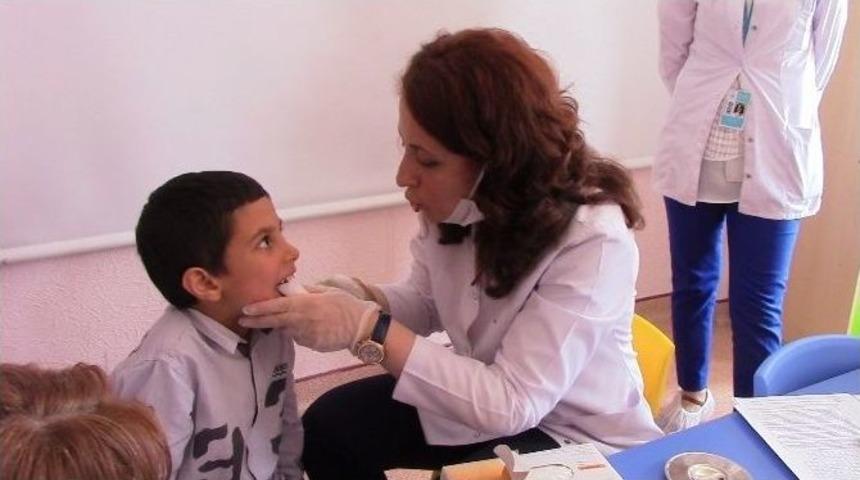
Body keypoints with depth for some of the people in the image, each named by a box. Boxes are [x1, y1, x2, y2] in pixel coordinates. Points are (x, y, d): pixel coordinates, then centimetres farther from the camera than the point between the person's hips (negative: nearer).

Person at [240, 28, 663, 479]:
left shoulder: (593, 242, -32)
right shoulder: (457, 200, -13)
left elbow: (512, 404, -31)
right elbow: (425, 301, 3)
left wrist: (370, 330, -36)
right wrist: (354, 300, -19)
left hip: (577, 436, -5)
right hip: (488, 397, 6)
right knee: (327, 428, -4)